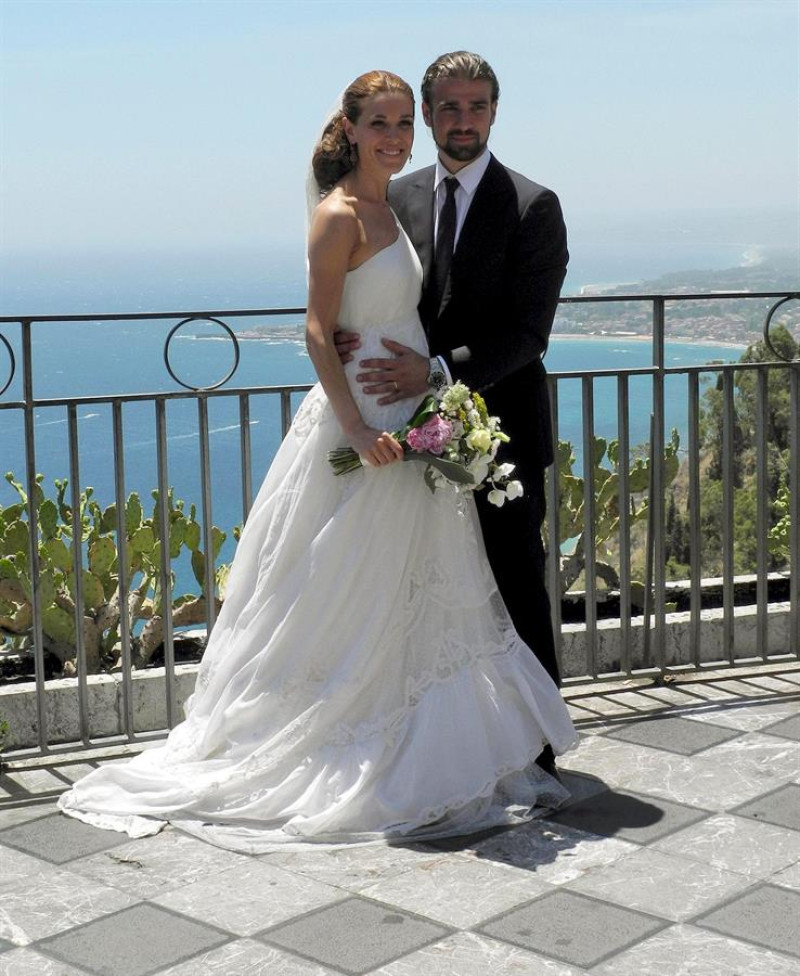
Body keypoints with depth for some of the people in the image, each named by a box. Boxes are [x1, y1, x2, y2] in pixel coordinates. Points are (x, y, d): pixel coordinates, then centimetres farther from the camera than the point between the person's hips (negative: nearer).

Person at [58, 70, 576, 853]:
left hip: (405, 421, 10)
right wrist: (357, 428, -27)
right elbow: (319, 333, -19)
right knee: (352, 600, -1)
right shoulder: (340, 215, -14)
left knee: (410, 598, 15)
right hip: (360, 421, -10)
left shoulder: (383, 210, 13)